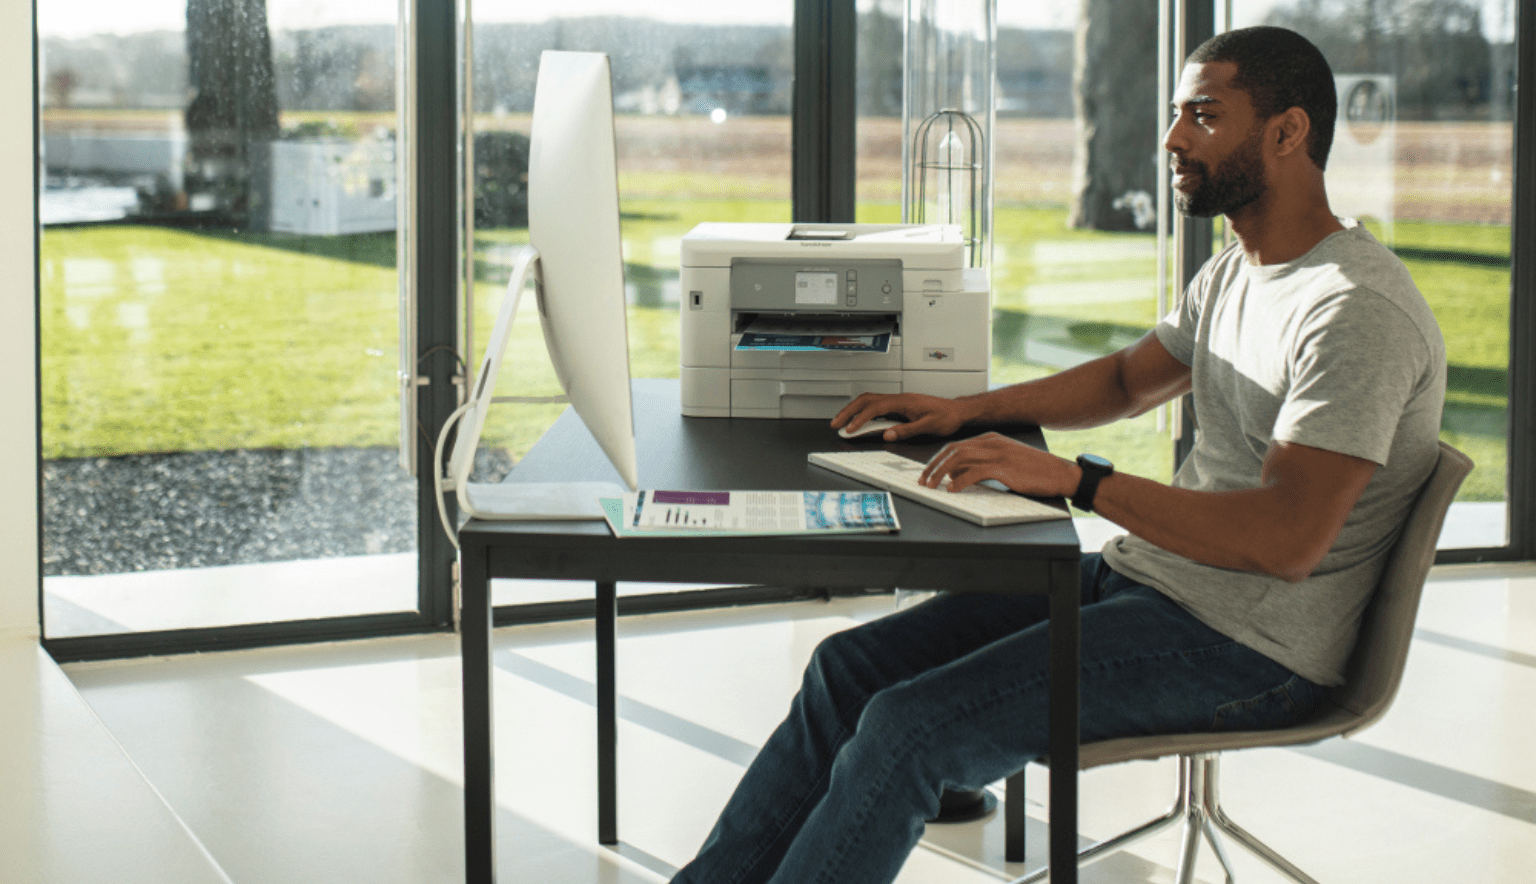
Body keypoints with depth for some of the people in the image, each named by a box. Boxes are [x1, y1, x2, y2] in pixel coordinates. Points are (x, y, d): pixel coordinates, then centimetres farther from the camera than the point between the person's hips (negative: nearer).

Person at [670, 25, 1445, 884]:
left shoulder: (1360, 312, -20)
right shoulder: (1239, 269, 12)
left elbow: (1287, 539, -29)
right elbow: (1128, 378, 27)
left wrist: (1076, 479, -31)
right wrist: (968, 410, 14)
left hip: (1245, 650, -9)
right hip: (1141, 578, 9)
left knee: (910, 728, -21)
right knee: (851, 667, 0)